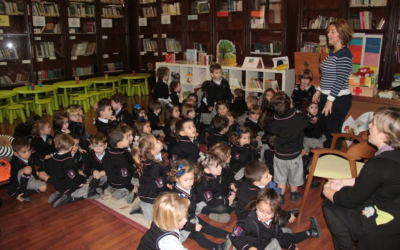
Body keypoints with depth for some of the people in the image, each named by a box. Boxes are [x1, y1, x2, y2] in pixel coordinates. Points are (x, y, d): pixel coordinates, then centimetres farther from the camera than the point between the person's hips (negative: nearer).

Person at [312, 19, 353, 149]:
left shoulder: (344, 54, -16)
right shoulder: (332, 52, 12)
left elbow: (340, 80, -20)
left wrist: (330, 100, -20)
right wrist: (319, 91, 17)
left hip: (338, 99, -10)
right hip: (326, 96, 10)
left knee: (333, 132, 1)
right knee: (325, 128, 19)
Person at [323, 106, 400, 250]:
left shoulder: (377, 166, -30)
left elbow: (351, 200, -16)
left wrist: (327, 191, 0)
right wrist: (344, 182, 12)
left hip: (382, 226, -8)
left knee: (330, 205, 6)